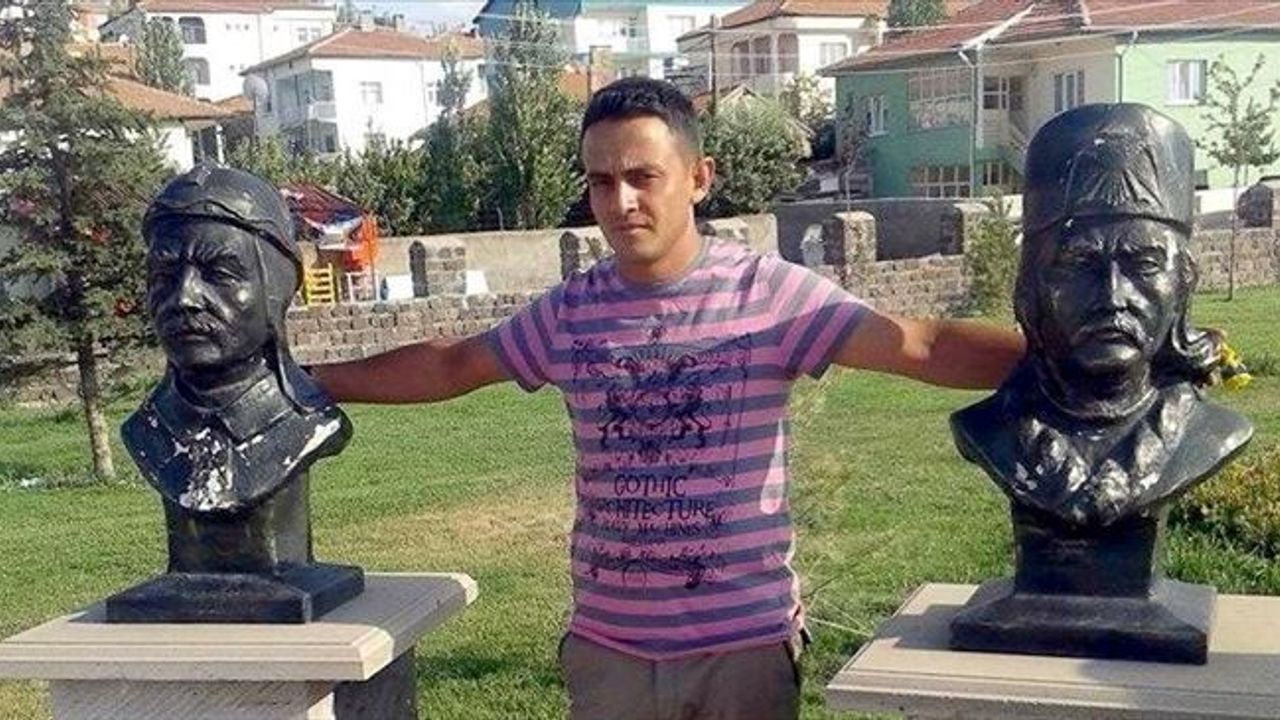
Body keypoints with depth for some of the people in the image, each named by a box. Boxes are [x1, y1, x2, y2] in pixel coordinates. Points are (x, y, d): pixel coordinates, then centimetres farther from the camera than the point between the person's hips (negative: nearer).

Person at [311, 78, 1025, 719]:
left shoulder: (768, 291, -10)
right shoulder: (570, 312, 1)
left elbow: (927, 346, -15)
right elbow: (449, 366, 13)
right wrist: (305, 380, 13)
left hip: (746, 642, -3)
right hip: (607, 644, 4)